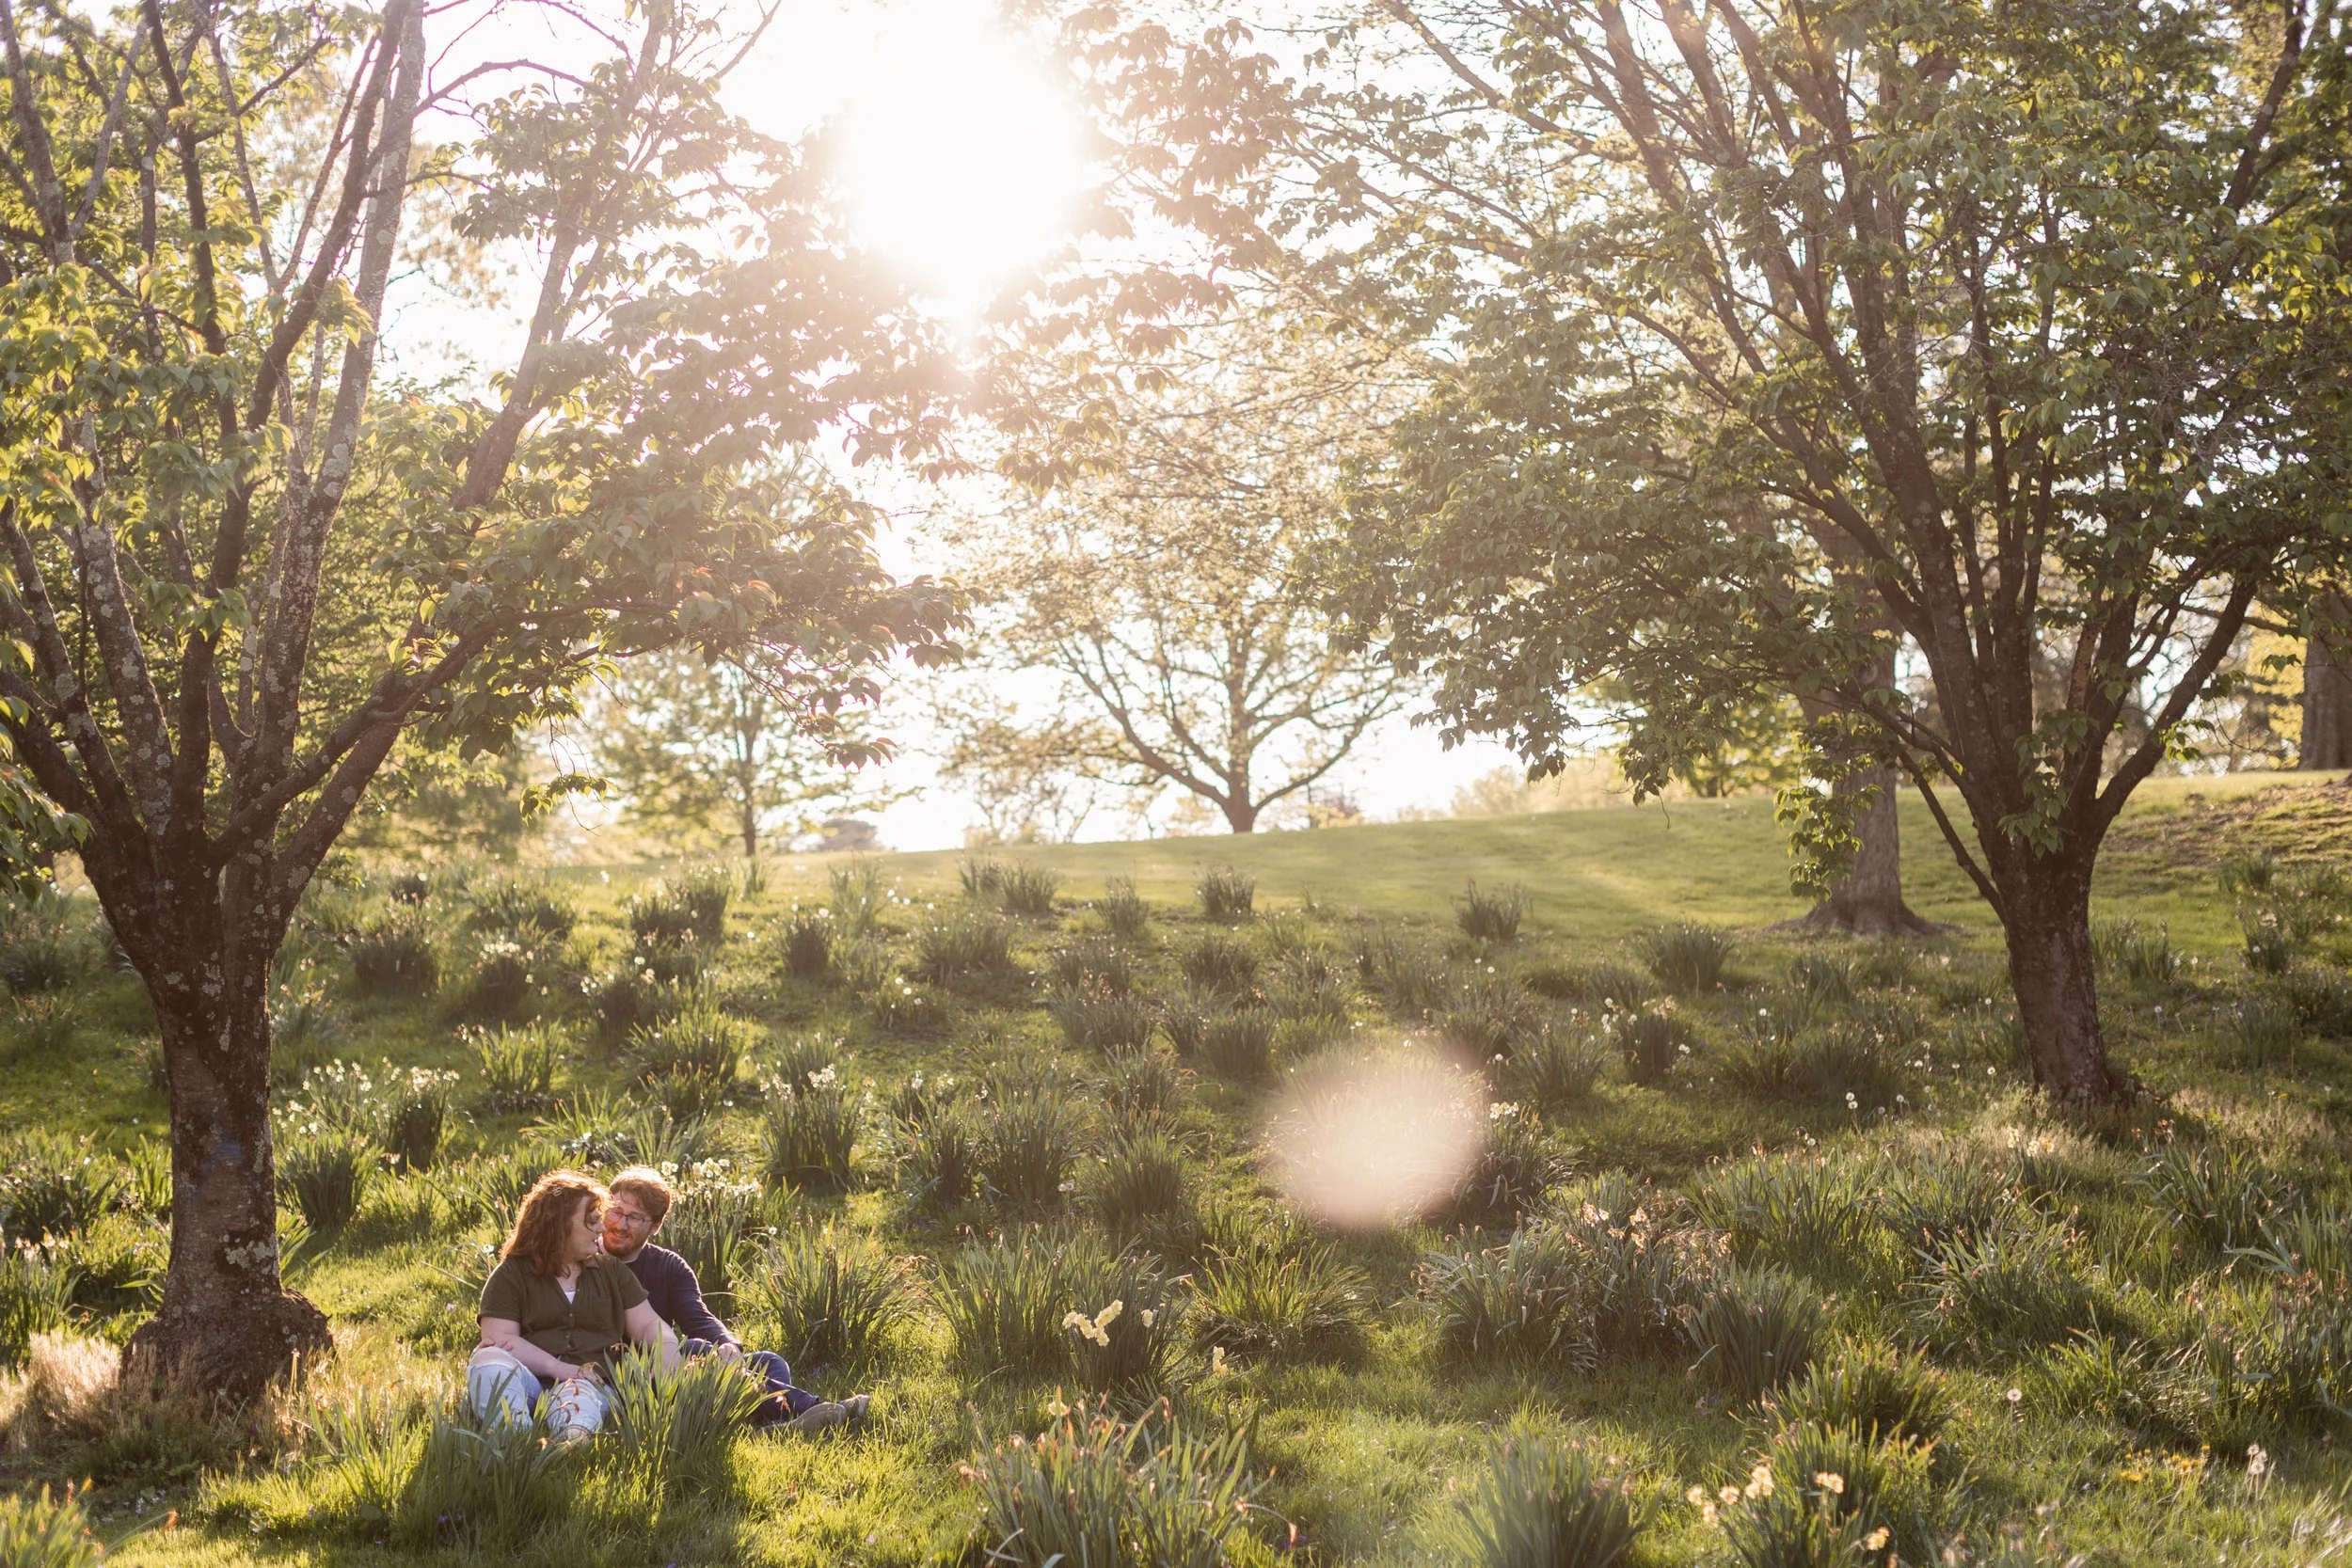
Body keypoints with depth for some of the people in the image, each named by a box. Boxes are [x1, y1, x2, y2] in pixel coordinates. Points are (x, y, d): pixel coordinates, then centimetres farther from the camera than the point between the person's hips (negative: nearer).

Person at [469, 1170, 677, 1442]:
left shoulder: (611, 1271, 22)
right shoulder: (511, 1274, 11)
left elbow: (650, 1326, 16)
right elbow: (498, 1338, -2)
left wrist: (675, 1373, -6)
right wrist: (559, 1369, -15)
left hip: (592, 1382, 1)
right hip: (530, 1382, 0)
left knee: (579, 1396, -37)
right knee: (488, 1360, -34)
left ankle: (573, 1446, -75)